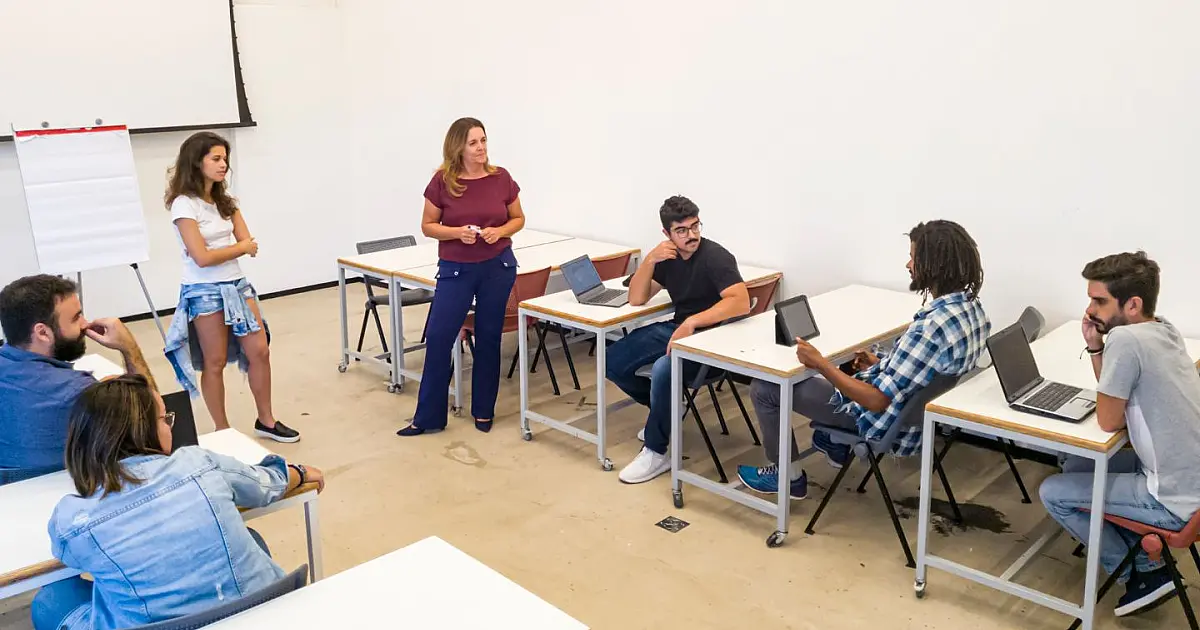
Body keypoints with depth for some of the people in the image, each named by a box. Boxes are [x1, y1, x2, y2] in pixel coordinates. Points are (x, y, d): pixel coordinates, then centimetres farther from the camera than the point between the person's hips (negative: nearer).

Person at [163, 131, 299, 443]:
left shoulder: (225, 201, 10)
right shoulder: (184, 204, -12)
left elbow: (249, 244, 3)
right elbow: (202, 257, -18)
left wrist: (223, 250, -13)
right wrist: (240, 248, -6)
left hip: (237, 285, 7)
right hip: (205, 291, -7)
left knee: (259, 351, 6)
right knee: (215, 362, 4)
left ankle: (266, 421, 20)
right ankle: (222, 430, 17)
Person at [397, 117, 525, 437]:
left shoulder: (501, 178, -3)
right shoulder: (442, 182, -8)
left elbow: (518, 219, 8)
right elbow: (428, 226, -1)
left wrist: (500, 231, -13)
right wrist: (457, 232, -18)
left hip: (498, 266, 1)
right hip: (456, 269, -1)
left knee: (488, 337, 9)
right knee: (438, 337, -4)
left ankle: (484, 411, 24)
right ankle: (428, 417, 8)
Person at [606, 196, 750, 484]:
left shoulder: (715, 257, -17)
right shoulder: (668, 257, 4)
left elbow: (741, 302, -31)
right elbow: (636, 299, 3)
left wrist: (691, 322, -38)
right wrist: (649, 260, -13)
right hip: (677, 328, 8)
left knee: (663, 370, -35)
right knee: (614, 363, -1)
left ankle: (655, 453, -18)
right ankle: (664, 412, 20)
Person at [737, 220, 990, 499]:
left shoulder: (930, 326, -35)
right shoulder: (971, 305, -6)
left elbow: (877, 400, -30)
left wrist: (820, 363, -23)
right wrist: (881, 364, 11)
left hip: (885, 417, -9)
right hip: (916, 407, 9)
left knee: (764, 388, 0)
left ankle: (789, 476, 18)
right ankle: (835, 443, 37)